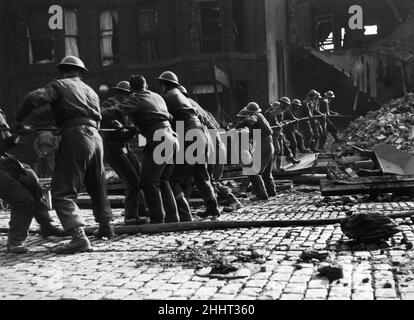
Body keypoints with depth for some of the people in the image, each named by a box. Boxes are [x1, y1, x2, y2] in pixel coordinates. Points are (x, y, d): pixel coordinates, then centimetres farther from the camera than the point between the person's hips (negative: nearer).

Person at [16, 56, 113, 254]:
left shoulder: (60, 85, 6)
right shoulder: (90, 91, 24)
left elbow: (34, 98, -9)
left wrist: (19, 120, 4)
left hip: (75, 137, -7)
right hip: (95, 137, 7)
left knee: (62, 192, -7)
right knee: (97, 187, 25)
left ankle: (79, 237, -21)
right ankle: (105, 227, 35)